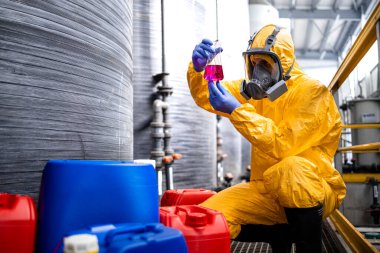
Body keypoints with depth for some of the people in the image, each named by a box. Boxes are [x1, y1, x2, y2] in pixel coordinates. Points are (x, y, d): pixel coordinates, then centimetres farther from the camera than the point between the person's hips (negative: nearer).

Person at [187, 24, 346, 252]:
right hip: (266, 189, 6)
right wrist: (198, 69, -11)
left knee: (292, 169, -41)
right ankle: (278, 233, 8)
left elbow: (282, 144, -24)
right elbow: (206, 97, 9)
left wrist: (236, 110, -29)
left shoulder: (312, 92, -12)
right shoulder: (258, 90, 8)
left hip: (311, 191, -6)